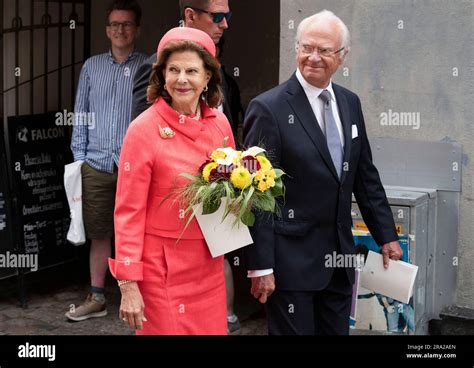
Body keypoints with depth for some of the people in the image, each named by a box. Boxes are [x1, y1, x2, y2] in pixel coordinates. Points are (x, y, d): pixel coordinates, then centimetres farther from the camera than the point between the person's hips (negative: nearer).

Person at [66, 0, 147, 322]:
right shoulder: (92, 66, 11)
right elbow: (80, 115, 12)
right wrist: (79, 157, 6)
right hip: (96, 165, 3)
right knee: (99, 234, 9)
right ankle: (97, 299, 19)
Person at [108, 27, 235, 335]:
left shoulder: (219, 122, 1)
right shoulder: (144, 129, -14)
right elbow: (129, 212, -11)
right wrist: (128, 285, -13)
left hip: (209, 263, 5)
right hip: (162, 266, -5)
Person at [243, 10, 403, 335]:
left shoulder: (350, 103, 8)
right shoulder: (269, 109, -12)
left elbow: (366, 177, 15)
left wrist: (386, 235, 13)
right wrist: (261, 266, -16)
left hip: (340, 255, 6)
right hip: (291, 257, -6)